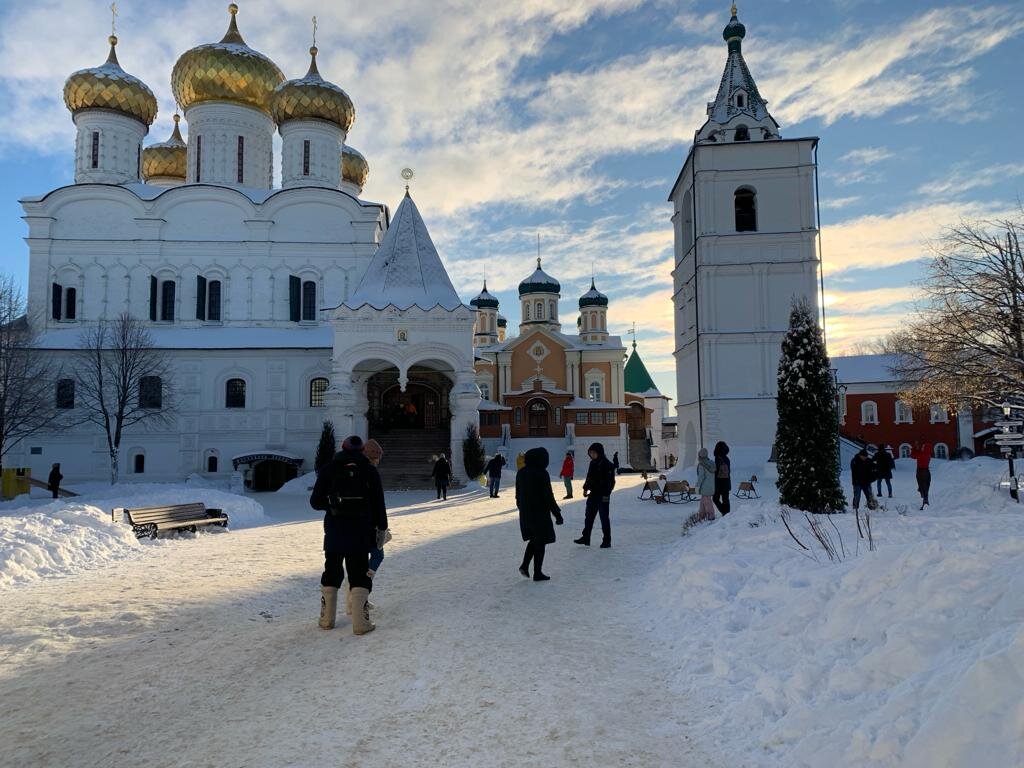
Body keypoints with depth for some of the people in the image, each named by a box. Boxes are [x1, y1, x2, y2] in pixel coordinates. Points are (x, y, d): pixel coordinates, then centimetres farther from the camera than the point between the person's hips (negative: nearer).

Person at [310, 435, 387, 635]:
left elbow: (315, 502, 2)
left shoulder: (328, 469, 1)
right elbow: (378, 503, 1)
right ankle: (360, 622, -2)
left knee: (332, 572, 15)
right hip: (361, 531, -1)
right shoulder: (370, 470, 0)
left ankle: (327, 618, 20)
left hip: (334, 530, 1)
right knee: (359, 574, 3)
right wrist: (382, 526, 11)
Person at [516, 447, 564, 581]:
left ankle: (525, 565, 11)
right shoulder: (542, 474, -17)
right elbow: (548, 496, -17)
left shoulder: (521, 473, 5)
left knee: (534, 539, 22)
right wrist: (557, 514, -10)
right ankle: (537, 573, 10)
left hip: (525, 513, 7)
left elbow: (518, 495, 12)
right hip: (540, 512, -7)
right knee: (540, 541, 5)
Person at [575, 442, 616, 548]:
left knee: (604, 518, 2)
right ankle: (585, 538, 22)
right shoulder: (593, 463, 9)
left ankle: (607, 540, 11)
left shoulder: (607, 464, -14)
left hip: (603, 496, -8)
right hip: (593, 494, 8)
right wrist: (586, 488, 10)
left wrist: (606, 494, -19)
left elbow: (610, 481, -16)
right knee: (589, 517, 13)